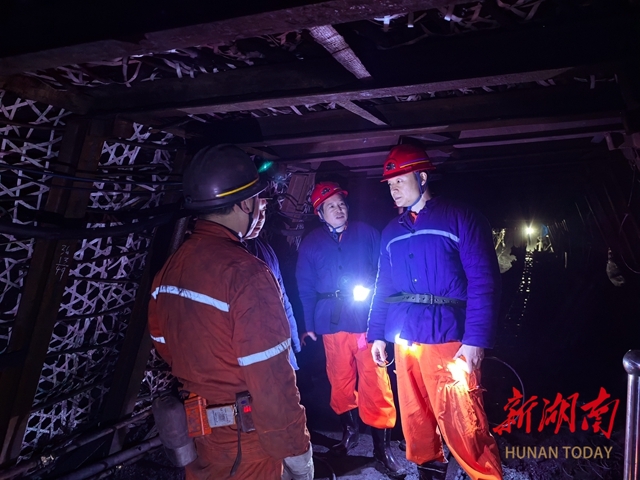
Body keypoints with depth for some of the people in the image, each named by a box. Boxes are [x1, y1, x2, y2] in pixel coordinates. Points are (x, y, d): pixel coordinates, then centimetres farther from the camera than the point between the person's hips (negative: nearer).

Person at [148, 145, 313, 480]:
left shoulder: (170, 268, -2)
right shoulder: (246, 273, -26)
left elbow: (163, 345, 9)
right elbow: (270, 378, -26)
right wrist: (295, 448, -13)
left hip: (191, 430, 7)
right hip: (243, 443, -6)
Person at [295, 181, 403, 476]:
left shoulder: (366, 233, 3)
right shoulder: (311, 243, 7)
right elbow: (305, 288, 9)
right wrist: (308, 325, 6)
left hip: (368, 320, -1)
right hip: (332, 322, 2)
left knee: (375, 381, -2)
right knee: (340, 379, 12)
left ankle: (382, 444, 13)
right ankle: (349, 430, 34)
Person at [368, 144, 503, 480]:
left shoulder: (460, 219, -3)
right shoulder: (391, 232, 14)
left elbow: (483, 282, -10)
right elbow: (383, 286, 16)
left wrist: (476, 340, -17)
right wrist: (377, 334, 9)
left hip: (448, 336, -5)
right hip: (404, 337, 6)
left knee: (461, 423, -2)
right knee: (414, 416, 16)